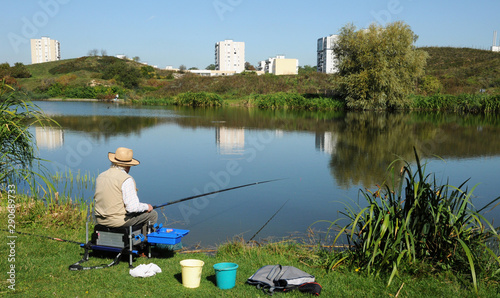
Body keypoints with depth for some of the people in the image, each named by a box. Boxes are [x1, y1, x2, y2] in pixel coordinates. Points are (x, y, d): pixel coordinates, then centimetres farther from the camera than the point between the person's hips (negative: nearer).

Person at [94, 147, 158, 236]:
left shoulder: (100, 176, 6)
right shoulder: (127, 179, -18)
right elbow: (132, 207, -23)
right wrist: (146, 207, -3)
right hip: (119, 220, -8)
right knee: (152, 214, 9)